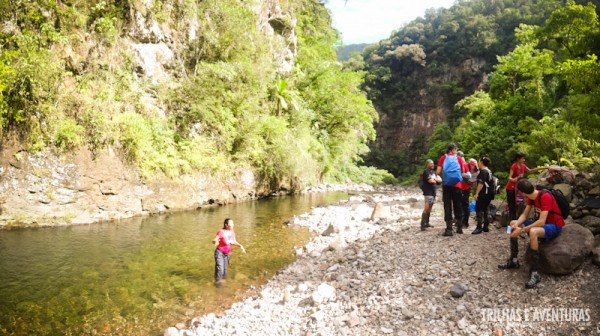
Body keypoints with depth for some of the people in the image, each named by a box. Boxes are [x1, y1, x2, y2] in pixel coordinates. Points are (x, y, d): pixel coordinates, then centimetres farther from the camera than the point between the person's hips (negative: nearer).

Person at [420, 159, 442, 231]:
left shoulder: (433, 172, 17)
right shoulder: (426, 172, -7)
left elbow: (440, 179, 10)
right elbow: (431, 181, -16)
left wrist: (434, 179, -8)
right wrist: (436, 180, 4)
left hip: (433, 192, 8)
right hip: (428, 193, -8)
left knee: (429, 209, 11)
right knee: (426, 209, -14)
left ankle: (427, 223, 19)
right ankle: (423, 225, -15)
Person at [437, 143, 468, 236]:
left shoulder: (443, 158, 2)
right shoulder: (459, 158, 4)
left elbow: (438, 172, -3)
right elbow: (463, 172, 8)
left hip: (446, 185, -1)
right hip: (457, 184, 1)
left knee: (447, 206, -1)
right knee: (458, 206, 12)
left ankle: (449, 229, -6)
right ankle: (459, 227, 19)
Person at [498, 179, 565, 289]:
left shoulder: (545, 197, -28)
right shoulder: (531, 197, 0)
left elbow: (541, 222, -33)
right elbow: (524, 215, 3)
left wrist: (522, 230, -30)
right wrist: (517, 224, -17)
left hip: (554, 225, -9)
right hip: (541, 222, 9)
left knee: (533, 231, -40)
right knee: (512, 224, 5)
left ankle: (535, 273, -34)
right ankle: (513, 260, 8)